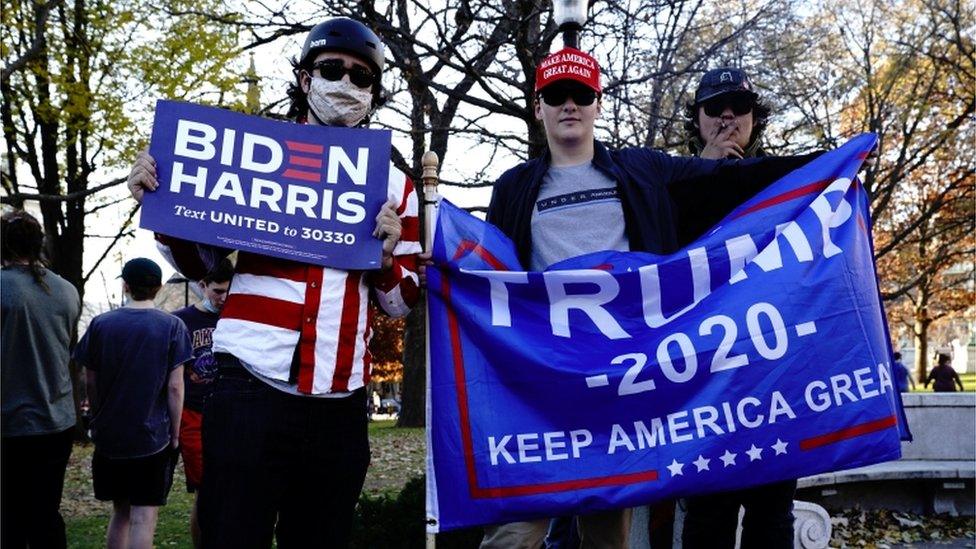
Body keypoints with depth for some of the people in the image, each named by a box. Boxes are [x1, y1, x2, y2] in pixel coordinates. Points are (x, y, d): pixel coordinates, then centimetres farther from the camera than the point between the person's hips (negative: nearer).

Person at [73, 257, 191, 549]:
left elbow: (90, 383, 5)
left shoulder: (101, 324, 1)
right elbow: (174, 386, -9)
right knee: (144, 516, 0)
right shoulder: (172, 326, -6)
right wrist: (175, 434, 0)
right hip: (153, 436, -3)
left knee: (120, 511, 17)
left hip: (109, 436, 3)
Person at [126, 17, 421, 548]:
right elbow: (201, 262, 15)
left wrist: (387, 254, -6)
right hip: (250, 390, -2)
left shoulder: (394, 185, 11)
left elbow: (402, 303, 14)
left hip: (340, 406, 2)